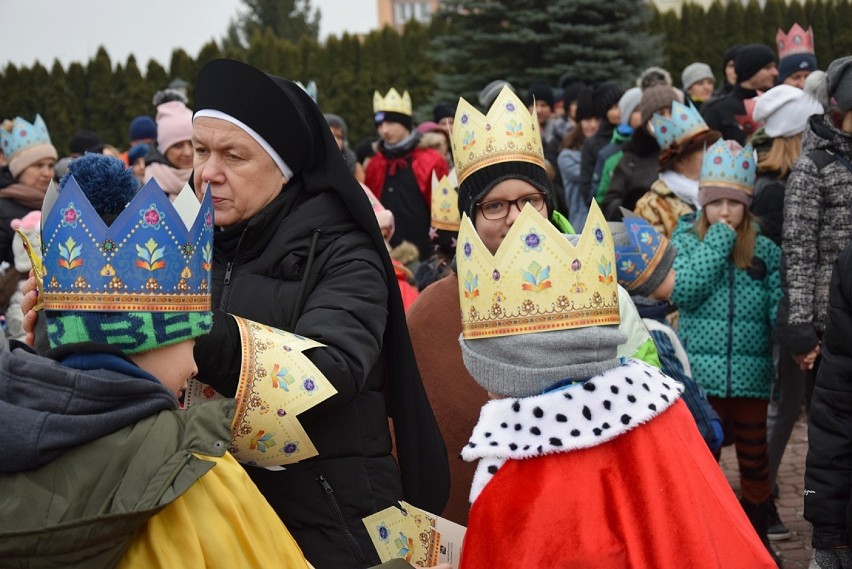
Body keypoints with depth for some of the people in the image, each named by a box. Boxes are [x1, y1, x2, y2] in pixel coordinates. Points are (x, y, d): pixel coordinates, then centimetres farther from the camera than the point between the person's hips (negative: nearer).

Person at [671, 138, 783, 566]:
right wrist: (719, 239, -15)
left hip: (750, 376, 1)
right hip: (700, 374, -1)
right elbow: (682, 291, -18)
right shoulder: (686, 241, -1)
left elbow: (777, 310, -2)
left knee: (755, 462, 14)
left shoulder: (765, 251, 2)